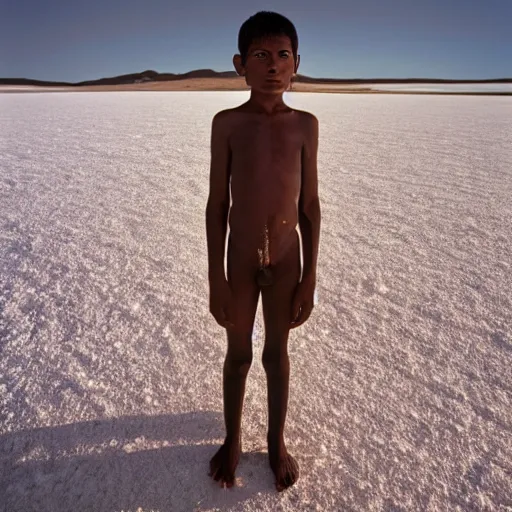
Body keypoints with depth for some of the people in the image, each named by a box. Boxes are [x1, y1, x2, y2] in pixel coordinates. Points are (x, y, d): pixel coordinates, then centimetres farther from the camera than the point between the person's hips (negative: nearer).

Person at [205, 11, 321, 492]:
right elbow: (216, 204, -5)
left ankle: (276, 441, 39)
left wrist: (309, 276, -1)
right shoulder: (226, 122, -7)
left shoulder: (306, 124, -3)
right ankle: (232, 439, 40)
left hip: (286, 259, 1)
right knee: (238, 354, 15)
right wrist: (215, 278, -6)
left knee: (277, 353, 16)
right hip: (240, 259, -1)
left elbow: (310, 204, 0)